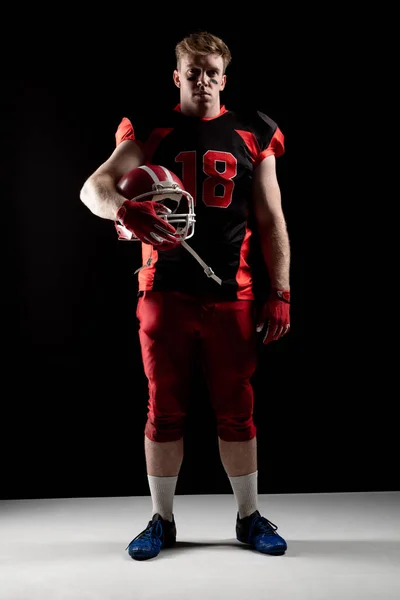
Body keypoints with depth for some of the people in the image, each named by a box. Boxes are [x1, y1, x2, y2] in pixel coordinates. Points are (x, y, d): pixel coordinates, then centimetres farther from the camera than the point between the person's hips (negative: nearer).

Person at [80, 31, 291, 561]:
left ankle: (249, 517, 23)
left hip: (232, 296, 1)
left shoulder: (253, 135, 9)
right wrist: (123, 210, -31)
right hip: (166, 292, 0)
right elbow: (94, 187, -7)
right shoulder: (150, 132, 6)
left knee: (236, 412, 6)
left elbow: (271, 221, 9)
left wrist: (280, 293, 1)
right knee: (164, 411, 6)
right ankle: (162, 521, 21)